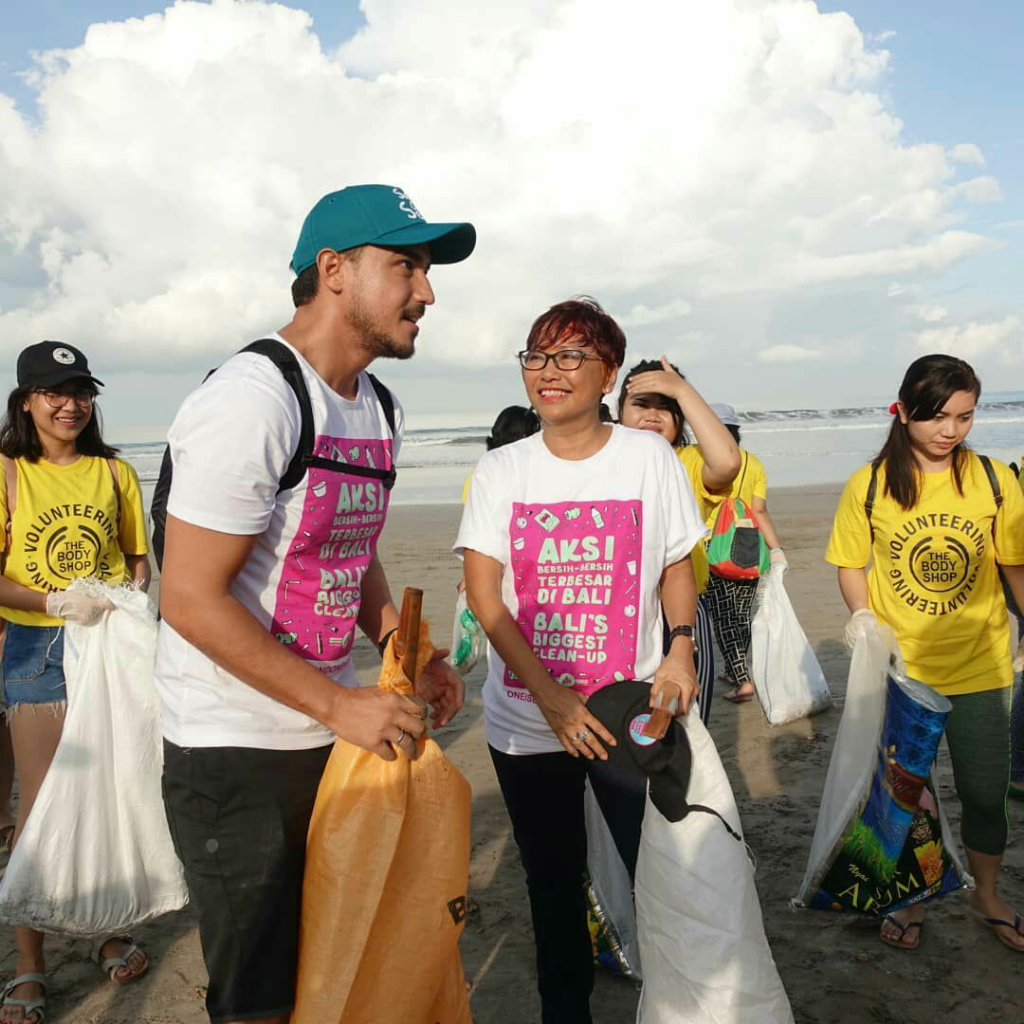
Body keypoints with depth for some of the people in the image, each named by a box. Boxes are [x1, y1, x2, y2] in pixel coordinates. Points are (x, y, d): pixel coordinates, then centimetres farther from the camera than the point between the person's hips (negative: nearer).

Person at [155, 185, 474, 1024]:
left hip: (335, 728, 8)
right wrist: (338, 705, -20)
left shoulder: (377, 410, 8)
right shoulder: (254, 401, -20)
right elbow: (191, 600, -22)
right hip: (236, 750, -8)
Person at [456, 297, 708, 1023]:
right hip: (525, 717, 1)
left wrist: (679, 648, -13)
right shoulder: (501, 471, 0)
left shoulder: (649, 457, -1)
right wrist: (551, 696, -14)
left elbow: (677, 566, 6)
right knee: (553, 881, 15)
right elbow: (484, 593, -5)